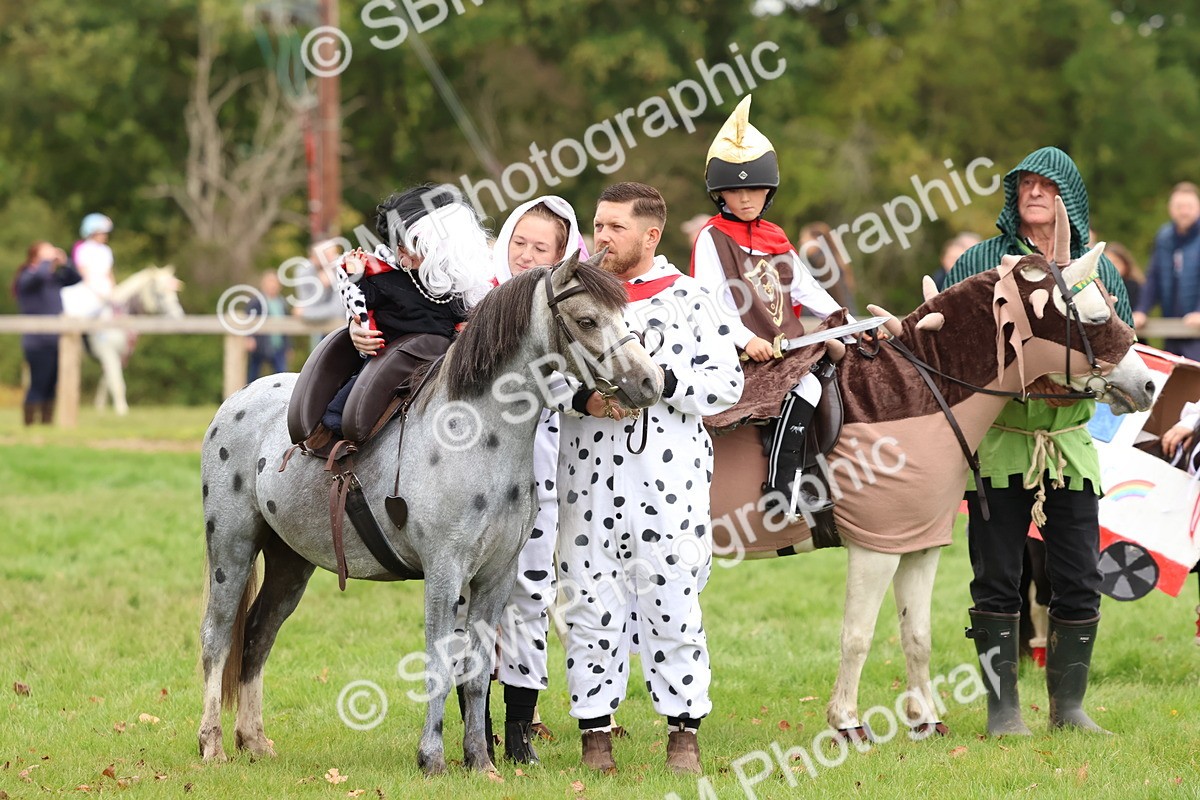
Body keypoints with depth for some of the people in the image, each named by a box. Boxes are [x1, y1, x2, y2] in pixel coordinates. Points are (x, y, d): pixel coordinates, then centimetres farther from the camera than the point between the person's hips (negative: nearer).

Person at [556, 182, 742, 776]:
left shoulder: (687, 298, 3)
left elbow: (727, 383, -2)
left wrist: (660, 381, -15)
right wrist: (584, 398, -12)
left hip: (669, 480, -2)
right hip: (589, 476, 2)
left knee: (671, 603, 0)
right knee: (592, 604, 3)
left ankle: (684, 731, 9)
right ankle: (595, 731, 11)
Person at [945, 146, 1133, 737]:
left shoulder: (1097, 269, 8)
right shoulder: (981, 260, 3)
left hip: (1069, 440, 2)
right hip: (997, 440, -2)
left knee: (1079, 583, 2)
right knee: (996, 582, -1)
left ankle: (1068, 706, 14)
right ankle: (1003, 709, 7)